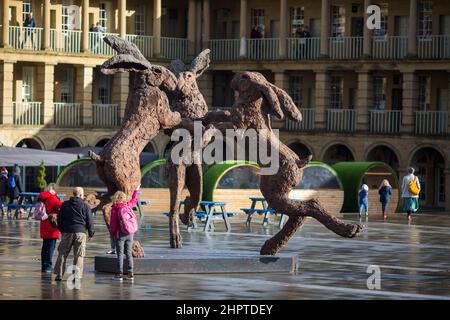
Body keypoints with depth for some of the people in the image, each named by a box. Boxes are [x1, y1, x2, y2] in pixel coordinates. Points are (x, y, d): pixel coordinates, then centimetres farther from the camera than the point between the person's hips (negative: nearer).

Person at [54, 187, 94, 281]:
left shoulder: (64, 205, 7)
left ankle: (59, 274, 6)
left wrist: (61, 230, 22)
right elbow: (90, 221, 0)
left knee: (62, 254, 9)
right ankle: (77, 276, -1)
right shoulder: (85, 206, -1)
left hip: (67, 232, 2)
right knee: (79, 255, 3)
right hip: (80, 232, -2)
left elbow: (59, 219, 12)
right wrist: (91, 233, 11)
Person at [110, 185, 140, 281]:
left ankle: (120, 274, -4)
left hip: (120, 234, -4)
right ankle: (130, 273, 7)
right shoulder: (129, 205, 2)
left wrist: (112, 232, 8)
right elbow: (133, 200, 25)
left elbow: (113, 223, -8)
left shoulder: (114, 209, -11)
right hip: (130, 234, 4)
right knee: (129, 253, 9)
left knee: (120, 254, -1)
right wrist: (136, 191, 42)